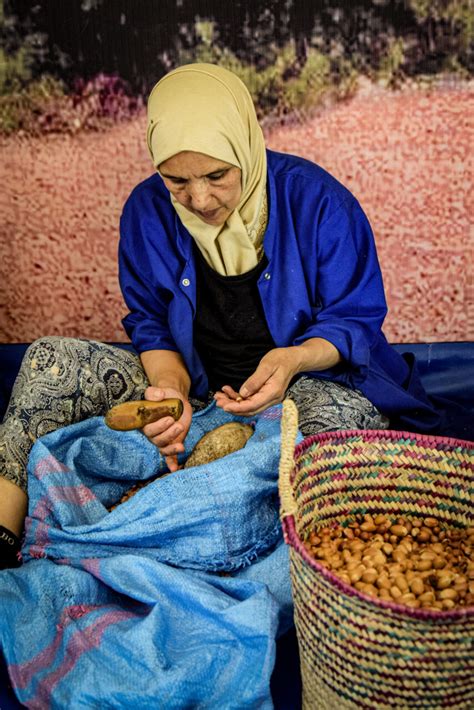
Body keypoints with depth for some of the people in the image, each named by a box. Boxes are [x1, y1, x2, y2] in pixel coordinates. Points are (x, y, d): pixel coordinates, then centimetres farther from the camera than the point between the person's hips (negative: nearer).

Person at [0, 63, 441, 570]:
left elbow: (356, 319, -9)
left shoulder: (316, 199, -15)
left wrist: (293, 358, -31)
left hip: (305, 380, -2)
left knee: (346, 413, -40)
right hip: (191, 382, 3)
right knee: (50, 359, -13)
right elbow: (150, 324, 0)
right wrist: (172, 387, -22)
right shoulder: (148, 209, -6)